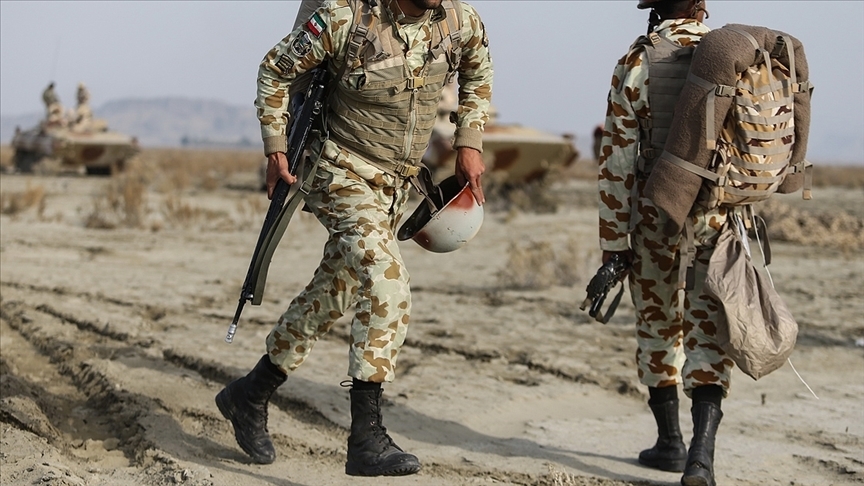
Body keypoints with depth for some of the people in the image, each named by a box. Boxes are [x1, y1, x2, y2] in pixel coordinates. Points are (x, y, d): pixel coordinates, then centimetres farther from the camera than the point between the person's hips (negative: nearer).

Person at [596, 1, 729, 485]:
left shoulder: (638, 62, -6)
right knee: (708, 331, 3)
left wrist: (614, 245, -3)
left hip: (656, 213, -1)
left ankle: (670, 443, 26)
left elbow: (617, 162, -8)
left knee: (658, 326, 17)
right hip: (720, 216, 1)